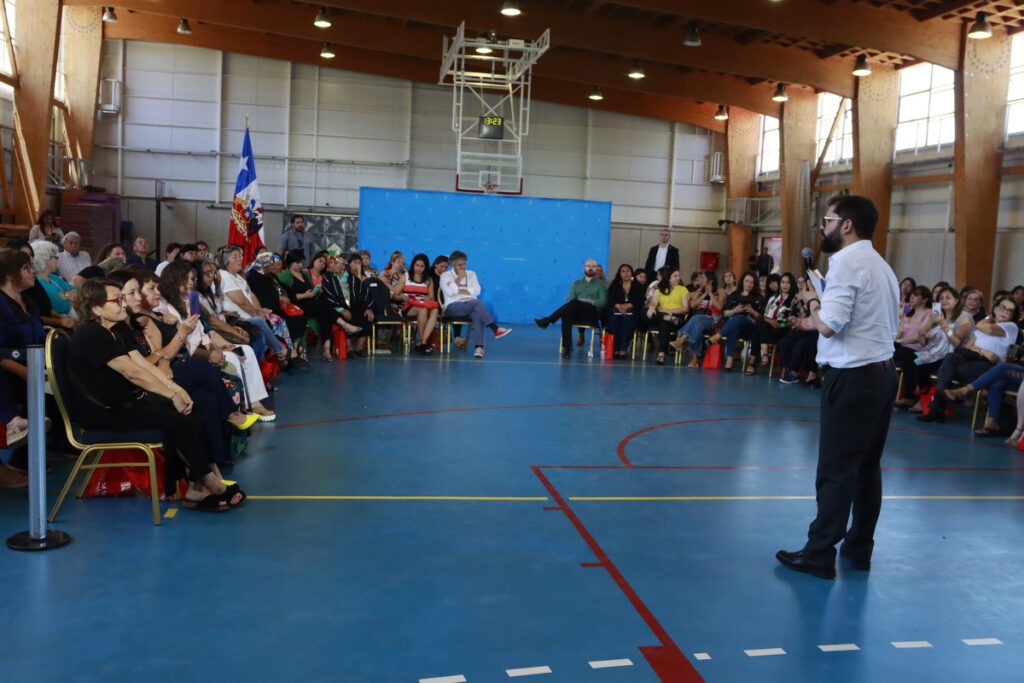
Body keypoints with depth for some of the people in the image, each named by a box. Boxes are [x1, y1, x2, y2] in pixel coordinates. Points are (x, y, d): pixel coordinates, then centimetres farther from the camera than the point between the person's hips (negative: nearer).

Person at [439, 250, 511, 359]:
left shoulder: (471, 274, 19)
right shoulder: (445, 276, 10)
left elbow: (477, 291, 3)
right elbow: (449, 292, -10)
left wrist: (460, 290, -4)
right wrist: (459, 278, -5)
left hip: (470, 306, 3)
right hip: (453, 307, -3)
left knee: (477, 314, -35)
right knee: (477, 303, -34)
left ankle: (479, 347, -48)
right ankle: (495, 329, -40)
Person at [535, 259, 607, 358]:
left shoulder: (600, 284, 17)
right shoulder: (576, 283, 25)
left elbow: (602, 302, 2)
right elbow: (569, 299, 10)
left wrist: (591, 302, -17)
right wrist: (575, 304, -14)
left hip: (593, 313, -2)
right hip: (576, 312, 2)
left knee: (575, 303, -35)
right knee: (566, 314, -36)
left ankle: (547, 321, -40)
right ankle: (567, 348, -41)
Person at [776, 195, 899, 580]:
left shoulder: (846, 262, -13)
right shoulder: (881, 265, 17)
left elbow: (830, 325, -22)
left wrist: (812, 300, -2)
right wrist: (820, 321, 18)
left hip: (853, 377, -9)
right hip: (882, 373, 9)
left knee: (836, 469, -5)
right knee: (867, 465, 14)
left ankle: (819, 554, 1)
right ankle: (859, 548, 22)